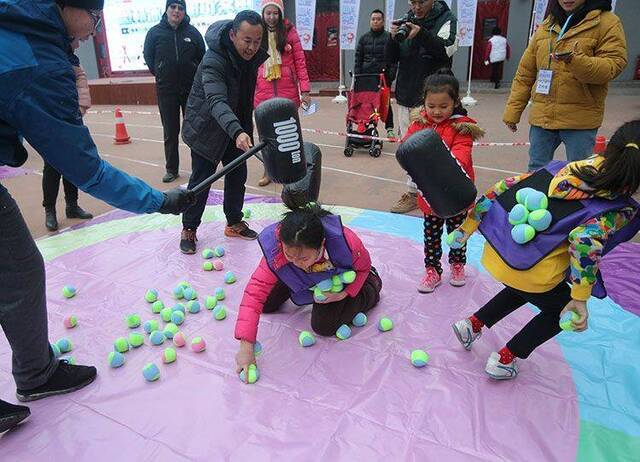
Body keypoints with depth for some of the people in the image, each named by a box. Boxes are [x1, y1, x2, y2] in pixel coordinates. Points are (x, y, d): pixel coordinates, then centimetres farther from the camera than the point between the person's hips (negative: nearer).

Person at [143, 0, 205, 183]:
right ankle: (172, 169, 16)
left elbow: (202, 57, 6)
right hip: (166, 90, 1)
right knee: (170, 131, 7)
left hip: (191, 88, 0)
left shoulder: (192, 32, -2)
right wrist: (161, 74, 8)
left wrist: (194, 76, 4)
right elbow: (148, 56, 8)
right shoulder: (155, 32, -2)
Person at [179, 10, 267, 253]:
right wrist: (237, 132, -60)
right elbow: (216, 101, -45)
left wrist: (246, 128, 11)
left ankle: (234, 223, 26)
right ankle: (189, 230, 15)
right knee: (201, 180, -1)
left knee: (238, 175, 9)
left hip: (236, 127, 6)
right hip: (206, 127, -6)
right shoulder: (213, 61, -30)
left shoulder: (253, 56, -7)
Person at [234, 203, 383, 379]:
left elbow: (364, 267, -19)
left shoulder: (347, 242, -44)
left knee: (324, 326, -14)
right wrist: (246, 347, -48)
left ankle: (372, 285, 9)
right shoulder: (276, 252, -41)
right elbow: (255, 293, -42)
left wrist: (342, 294, -31)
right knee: (266, 305, 2)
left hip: (336, 280, -2)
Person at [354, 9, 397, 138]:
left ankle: (389, 129, 11)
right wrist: (357, 75, 3)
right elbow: (358, 58, 11)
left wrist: (391, 75, -10)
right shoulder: (364, 38, 12)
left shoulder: (389, 37, 3)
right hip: (366, 76, 3)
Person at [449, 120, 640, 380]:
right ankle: (504, 360, 26)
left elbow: (508, 185, 5)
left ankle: (473, 324, 34)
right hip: (531, 271, -6)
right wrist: (580, 298, -20)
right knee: (561, 310, 27)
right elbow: (585, 240, -27)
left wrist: (470, 223, 11)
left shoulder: (571, 168, 9)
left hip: (495, 251, 6)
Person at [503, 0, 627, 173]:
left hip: (580, 118, -4)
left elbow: (614, 64, -11)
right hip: (542, 116, 4)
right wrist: (512, 111, 8)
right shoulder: (546, 26, 14)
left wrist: (576, 61, -28)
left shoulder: (607, 22, -1)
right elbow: (525, 73, 13)